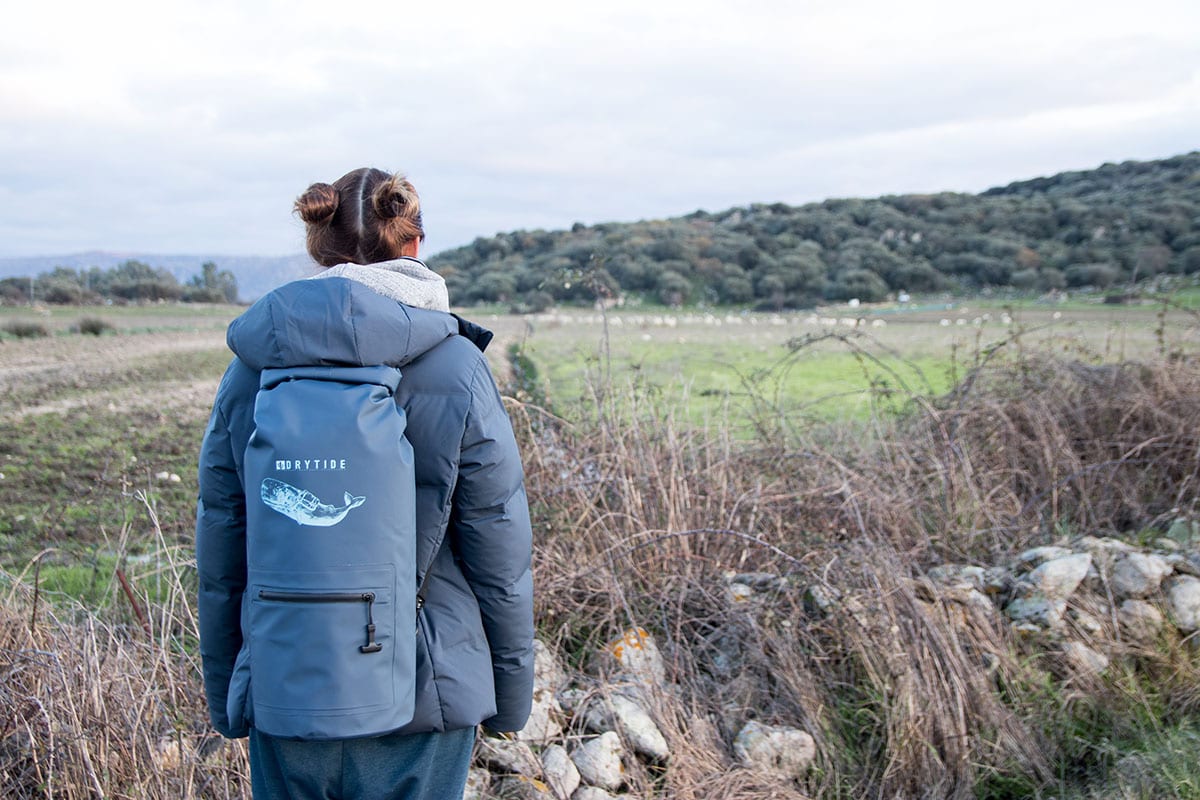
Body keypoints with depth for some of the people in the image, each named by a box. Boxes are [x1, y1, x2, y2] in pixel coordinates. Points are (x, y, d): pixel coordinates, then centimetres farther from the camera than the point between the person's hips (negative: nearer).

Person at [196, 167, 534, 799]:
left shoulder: (250, 372, -4)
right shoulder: (457, 369, -12)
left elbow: (219, 558, 3)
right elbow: (499, 560, -8)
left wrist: (223, 697, 15)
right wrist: (512, 693, 6)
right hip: (423, 697, -2)